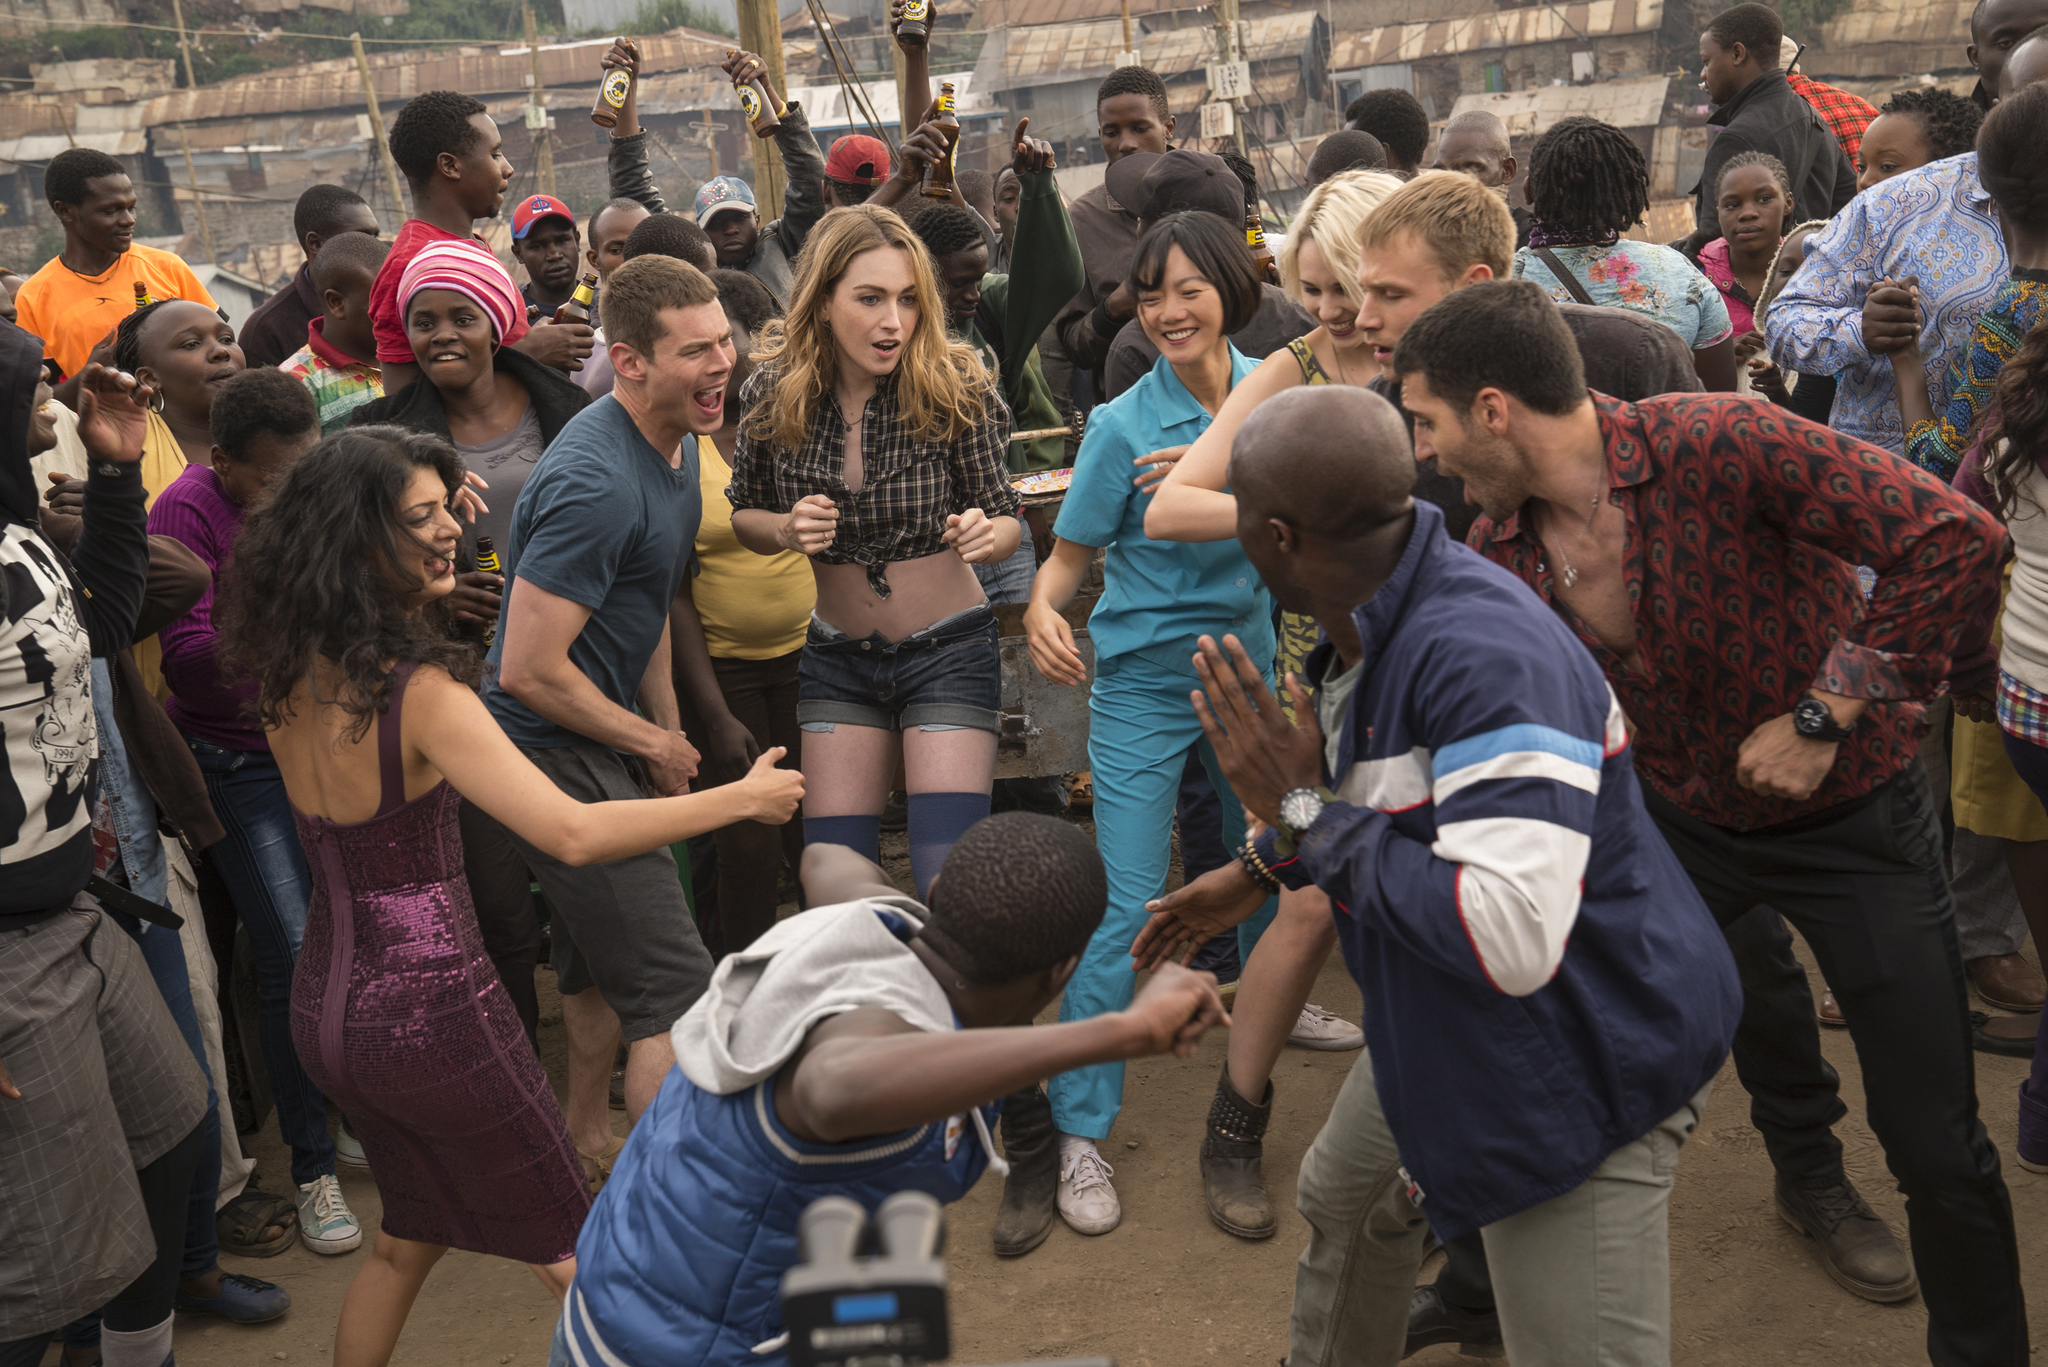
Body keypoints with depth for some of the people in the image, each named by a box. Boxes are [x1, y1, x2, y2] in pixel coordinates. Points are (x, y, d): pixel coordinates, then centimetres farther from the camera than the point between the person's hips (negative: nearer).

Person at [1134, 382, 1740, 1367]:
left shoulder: (1488, 657, -34)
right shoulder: (1375, 620, -4)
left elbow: (1511, 940, -41)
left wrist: (1302, 811, -32)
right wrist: (1257, 873, 18)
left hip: (1585, 1065, -10)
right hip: (1449, 1030, 10)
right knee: (1341, 1203, 28)